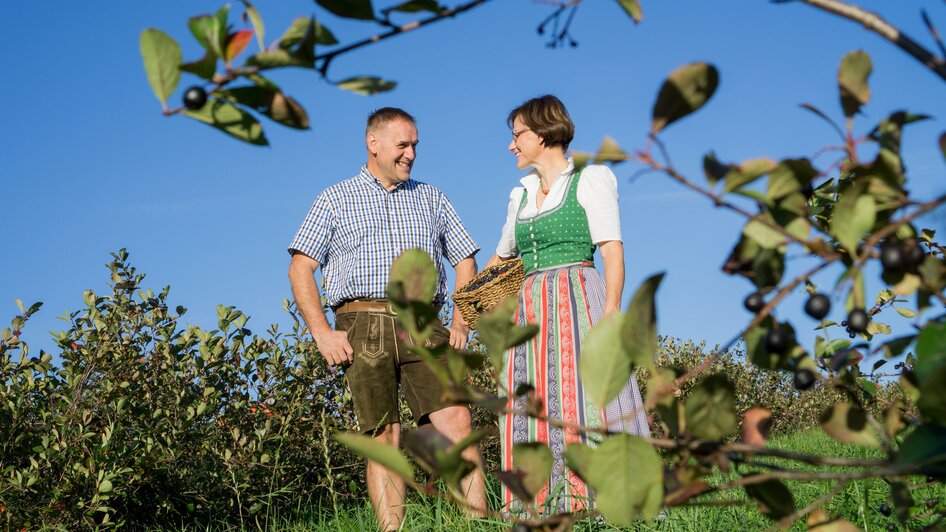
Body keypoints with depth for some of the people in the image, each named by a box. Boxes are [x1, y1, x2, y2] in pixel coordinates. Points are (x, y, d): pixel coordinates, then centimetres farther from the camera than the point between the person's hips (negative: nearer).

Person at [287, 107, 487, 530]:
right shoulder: (334, 200, 13)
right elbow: (300, 268, 6)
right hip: (363, 329, -2)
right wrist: (321, 332, -6)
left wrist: (461, 323, 6)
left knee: (458, 423, -13)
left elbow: (466, 260, 20)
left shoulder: (431, 199, 21)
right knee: (384, 439, -4)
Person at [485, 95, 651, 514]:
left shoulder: (589, 180, 3)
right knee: (533, 411, -2)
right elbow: (502, 257, 35)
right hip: (530, 311, 6)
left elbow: (613, 252, -6)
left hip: (578, 302, -6)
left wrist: (611, 311, -18)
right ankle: (545, 512, -2)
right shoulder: (521, 195, 21)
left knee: (583, 402, -14)